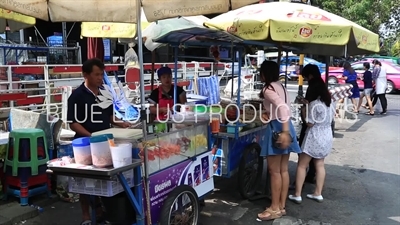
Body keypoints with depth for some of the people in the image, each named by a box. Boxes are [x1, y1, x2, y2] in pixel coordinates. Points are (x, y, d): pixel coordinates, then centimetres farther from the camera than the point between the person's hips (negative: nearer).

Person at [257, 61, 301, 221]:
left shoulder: (268, 88, -12)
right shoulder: (280, 86, 15)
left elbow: (283, 107, -26)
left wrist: (284, 132, -32)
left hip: (277, 128, -9)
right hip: (285, 127, 9)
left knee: (274, 171, -1)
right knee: (283, 170, 12)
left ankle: (275, 208, 8)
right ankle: (282, 206, 20)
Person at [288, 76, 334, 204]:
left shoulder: (314, 104, -18)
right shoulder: (330, 102, 6)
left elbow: (310, 123, -17)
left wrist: (304, 112, -2)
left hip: (315, 137, -8)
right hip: (327, 137, 8)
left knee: (301, 165, 1)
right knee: (320, 165, 14)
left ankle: (297, 195, 3)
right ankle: (318, 194, 19)